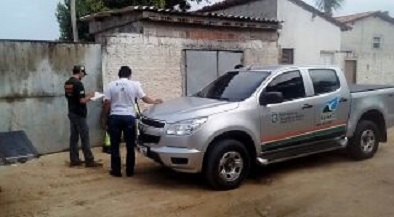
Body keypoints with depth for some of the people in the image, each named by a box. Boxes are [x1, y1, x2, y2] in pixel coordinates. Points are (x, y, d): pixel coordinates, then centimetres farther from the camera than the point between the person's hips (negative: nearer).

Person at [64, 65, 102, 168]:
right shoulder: (78, 83, -17)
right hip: (79, 114, -9)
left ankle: (74, 160, 14)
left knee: (73, 137, 10)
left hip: (71, 113, 9)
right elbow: (82, 100, -22)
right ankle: (89, 161, -1)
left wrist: (85, 96, 16)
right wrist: (89, 96, -4)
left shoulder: (67, 83, 10)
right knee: (85, 138, -4)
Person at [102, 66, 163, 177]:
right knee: (130, 146, 10)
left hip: (115, 117, 0)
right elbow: (145, 98, 9)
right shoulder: (134, 84, 1)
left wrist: (104, 117, 12)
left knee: (115, 146, 9)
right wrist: (155, 101, 27)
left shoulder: (111, 85, 2)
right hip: (129, 117, 0)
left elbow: (106, 103, 0)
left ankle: (116, 171, 13)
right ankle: (130, 171, 15)